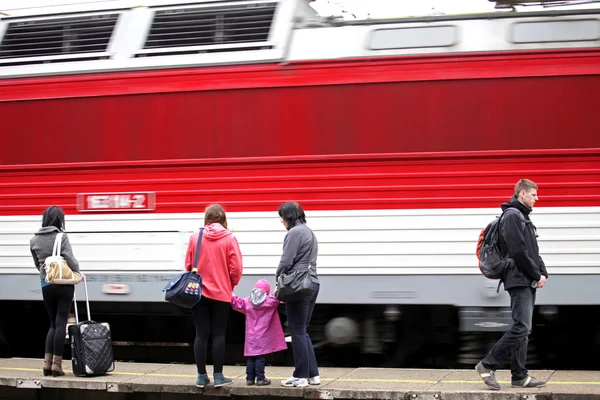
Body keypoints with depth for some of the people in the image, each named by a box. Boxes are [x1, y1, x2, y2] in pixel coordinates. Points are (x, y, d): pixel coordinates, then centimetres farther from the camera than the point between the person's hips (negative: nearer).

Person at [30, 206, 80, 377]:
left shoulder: (34, 240, 5)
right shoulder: (61, 237, -10)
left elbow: (37, 264, 11)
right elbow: (70, 259, -13)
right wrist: (78, 273, 4)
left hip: (46, 285, 4)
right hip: (64, 284, -4)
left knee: (53, 323, 14)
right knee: (61, 323, 0)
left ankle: (48, 363, 5)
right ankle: (56, 364, -2)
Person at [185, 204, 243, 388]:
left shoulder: (195, 237, -1)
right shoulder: (229, 238, -5)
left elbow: (188, 264, 3)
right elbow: (236, 268, -7)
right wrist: (230, 285, 11)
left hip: (199, 292, 1)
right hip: (221, 294, -1)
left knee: (201, 334, 6)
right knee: (218, 335, 5)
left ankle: (202, 376, 8)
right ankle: (218, 376, 5)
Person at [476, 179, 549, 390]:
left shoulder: (523, 217, 21)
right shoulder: (512, 216, -10)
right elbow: (518, 252, -18)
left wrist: (542, 272, 5)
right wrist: (537, 275, -11)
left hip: (529, 282, 10)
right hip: (519, 281, -10)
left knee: (522, 329, 8)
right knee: (521, 327, -14)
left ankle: (519, 377, 10)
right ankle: (487, 365, -8)